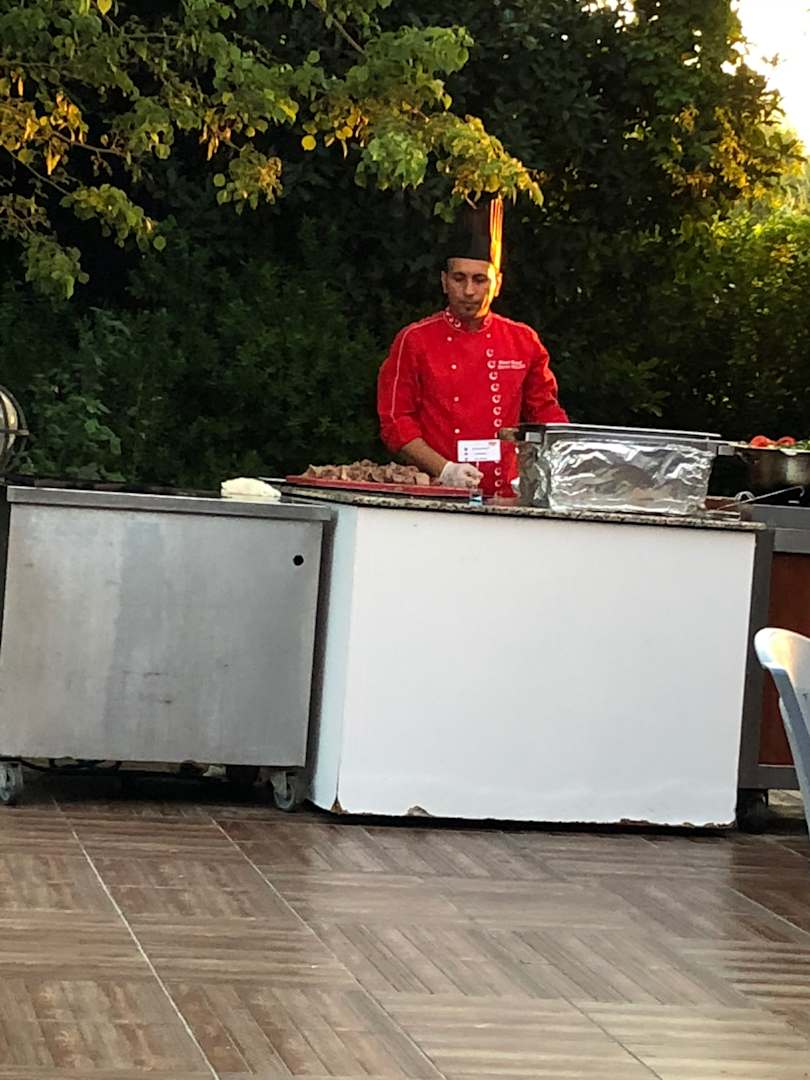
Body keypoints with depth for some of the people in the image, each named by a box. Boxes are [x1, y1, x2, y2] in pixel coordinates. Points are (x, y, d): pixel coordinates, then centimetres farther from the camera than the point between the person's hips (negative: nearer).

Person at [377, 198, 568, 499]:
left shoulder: (524, 342, 10)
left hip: (505, 496, 2)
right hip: (436, 497, -2)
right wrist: (444, 470, -12)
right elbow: (395, 421, 0)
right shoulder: (414, 340, 2)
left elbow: (544, 411, 20)